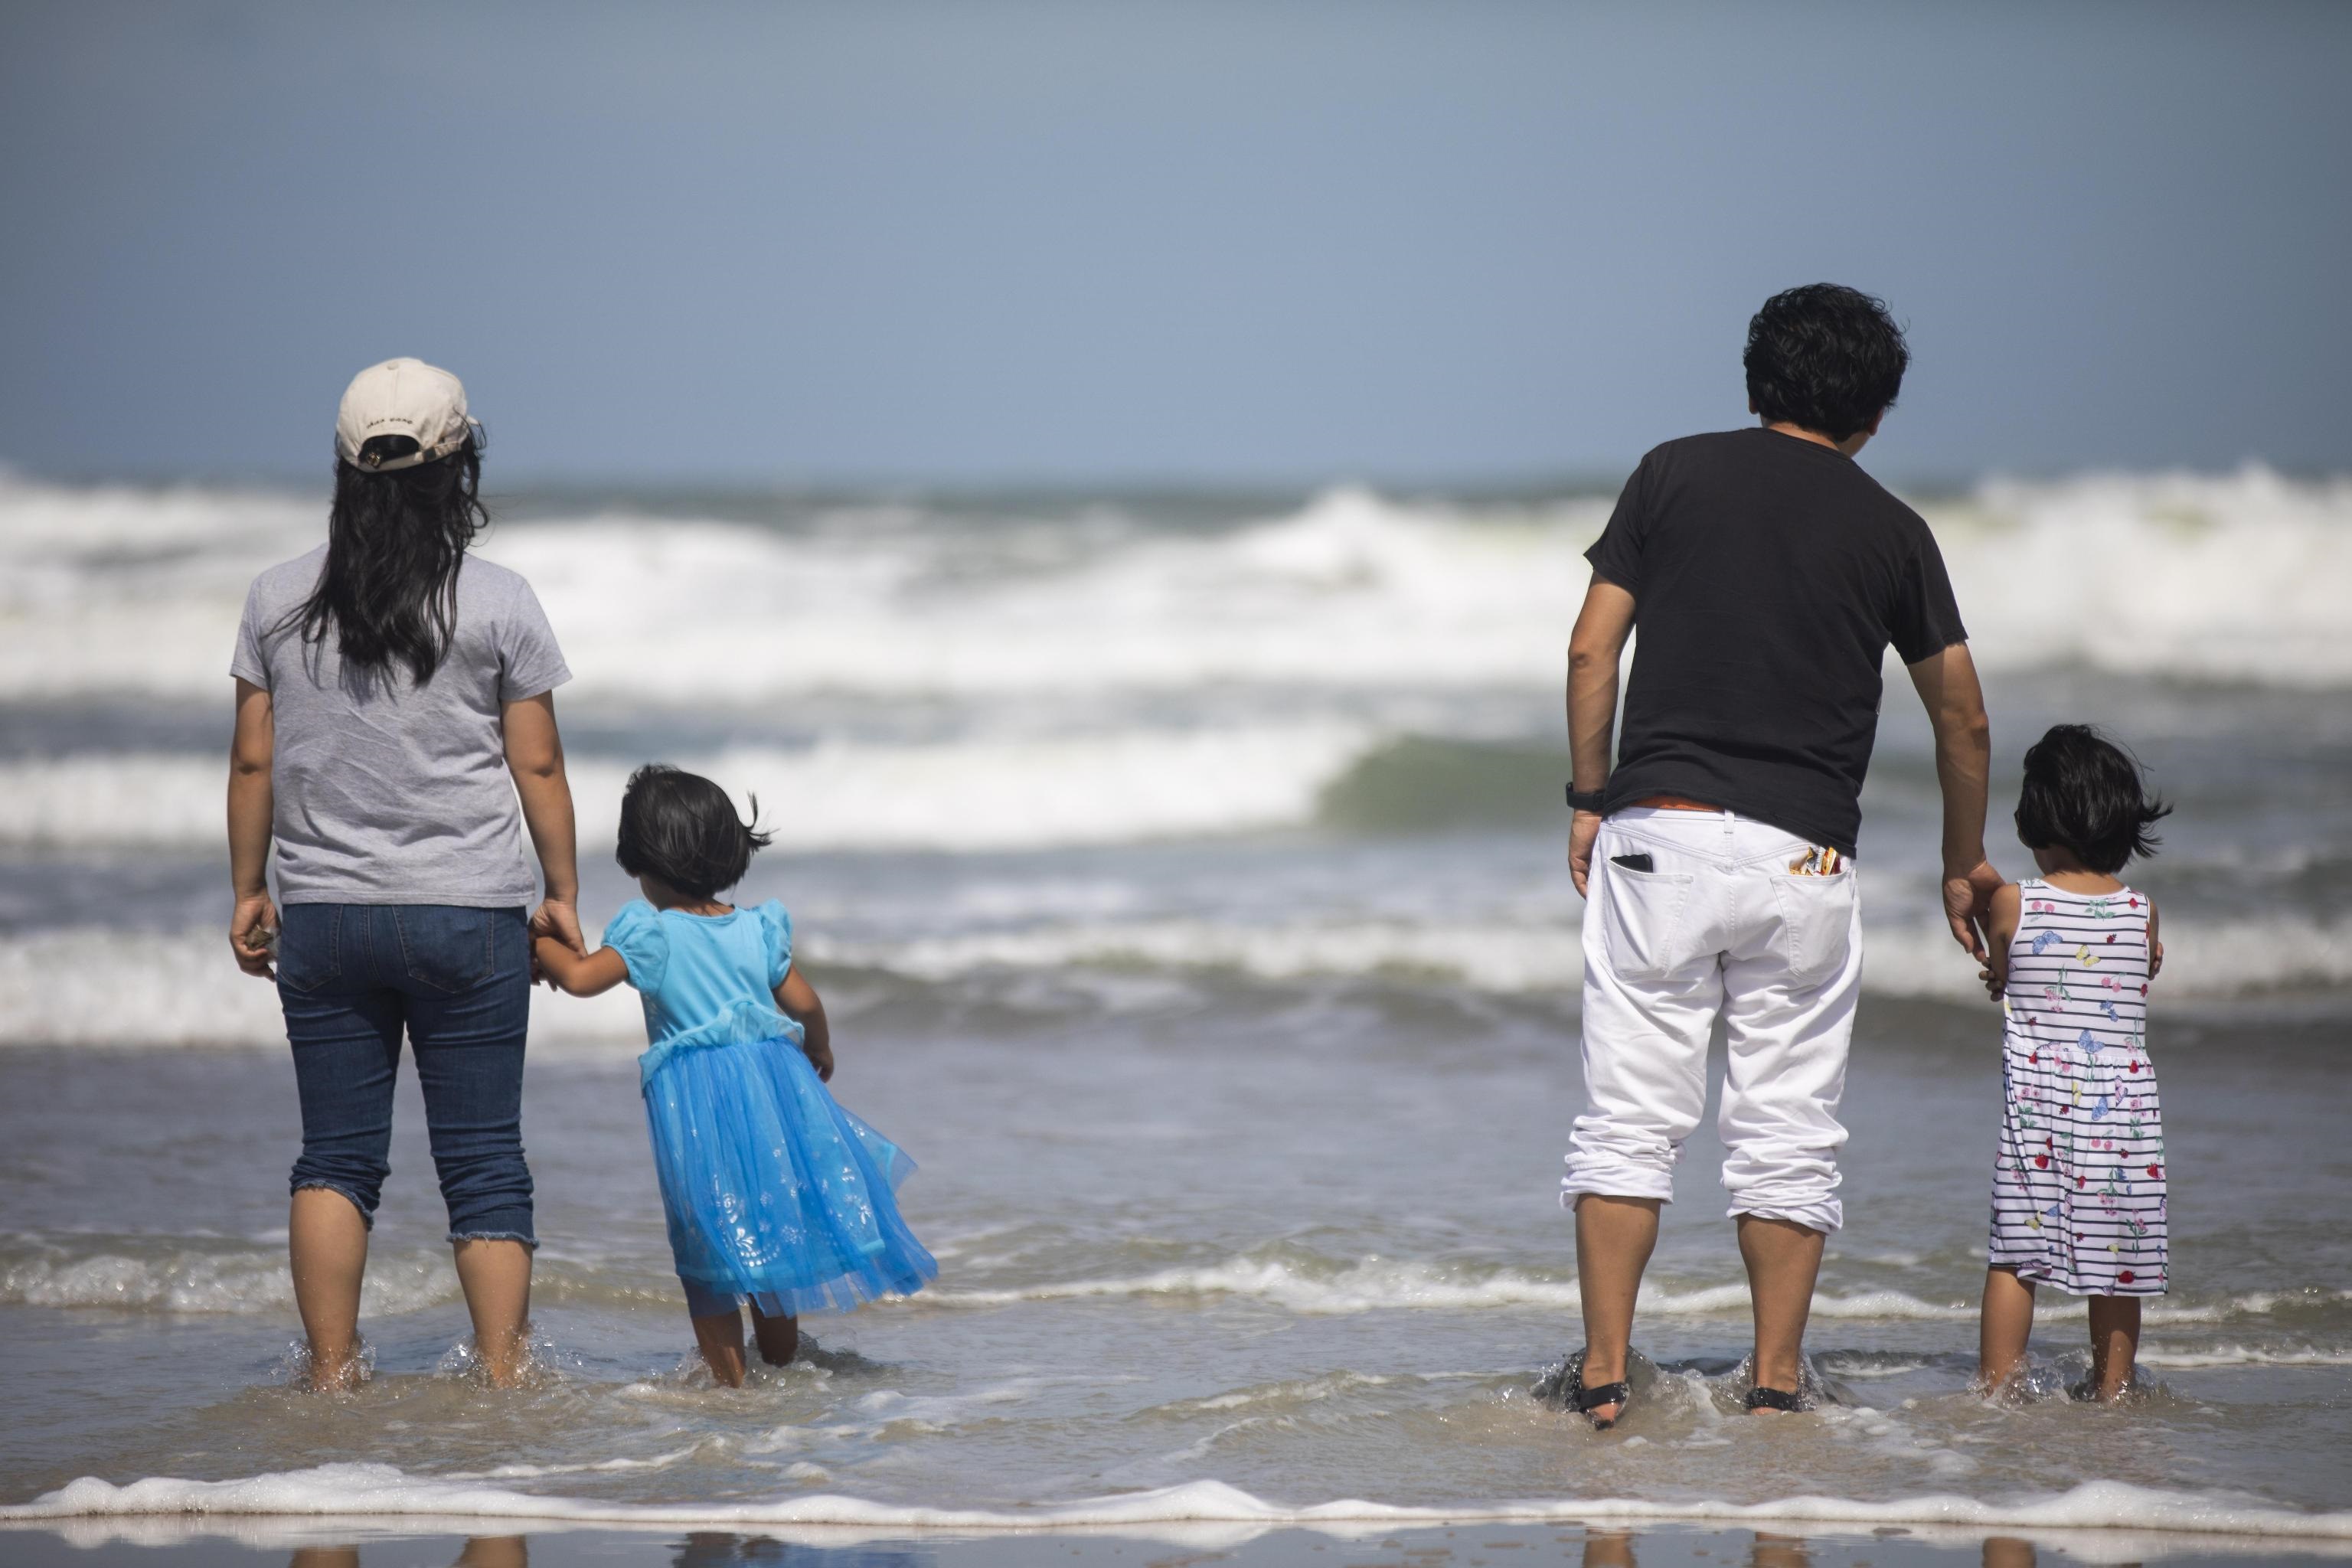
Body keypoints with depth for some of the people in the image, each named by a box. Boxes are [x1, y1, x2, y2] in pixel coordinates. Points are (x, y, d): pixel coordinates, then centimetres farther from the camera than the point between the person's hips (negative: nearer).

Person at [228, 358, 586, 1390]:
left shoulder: (278, 601, 1)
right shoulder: (498, 604, -5)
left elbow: (254, 762, 5)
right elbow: (538, 766, -2)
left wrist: (249, 891, 14)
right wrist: (561, 892, 7)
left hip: (322, 912, 2)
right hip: (469, 915, -2)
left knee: (336, 1155, 9)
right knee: (483, 1163, 4)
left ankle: (331, 1374, 7)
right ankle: (503, 1374, 4)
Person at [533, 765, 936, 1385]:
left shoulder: (650, 934, -8)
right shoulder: (758, 928, 5)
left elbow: (581, 977, -15)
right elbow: (805, 1003, 9)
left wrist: (539, 942, 5)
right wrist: (819, 1052, 29)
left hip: (694, 1101, -4)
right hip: (775, 1077, 4)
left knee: (707, 1251, 5)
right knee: (775, 1233, 19)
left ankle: (729, 1378, 4)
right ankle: (780, 1357, 28)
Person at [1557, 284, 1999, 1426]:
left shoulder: (1674, 475, 7)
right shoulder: (1889, 529, 8)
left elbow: (1592, 652, 2)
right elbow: (1961, 718, 14)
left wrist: (1588, 799, 11)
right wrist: (1963, 866, 27)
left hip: (1660, 830, 0)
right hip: (1806, 855, 0)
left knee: (1631, 1111, 3)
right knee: (1788, 1129, 7)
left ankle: (1603, 1369, 0)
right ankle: (1776, 1377, 8)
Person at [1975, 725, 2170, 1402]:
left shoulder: (2013, 904, -6)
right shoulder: (2143, 913, 0)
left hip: (2037, 1100, -2)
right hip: (2127, 1103, 2)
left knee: (2012, 1255, 3)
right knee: (2118, 1263, 9)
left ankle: (1996, 1388, 4)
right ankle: (2110, 1388, 16)